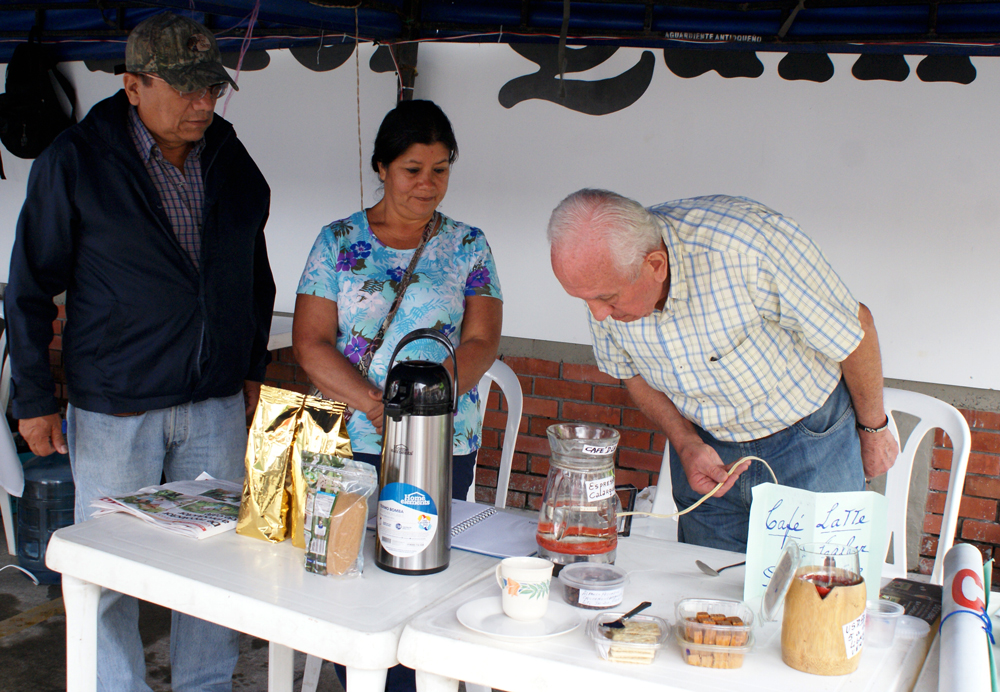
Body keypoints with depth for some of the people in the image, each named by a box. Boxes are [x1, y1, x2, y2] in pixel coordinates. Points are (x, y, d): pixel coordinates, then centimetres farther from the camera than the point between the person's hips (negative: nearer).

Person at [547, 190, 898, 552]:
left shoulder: (748, 248, -35)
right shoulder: (603, 278, -19)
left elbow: (855, 327, -17)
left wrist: (873, 427, -2)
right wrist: (686, 444, -14)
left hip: (808, 438, -3)